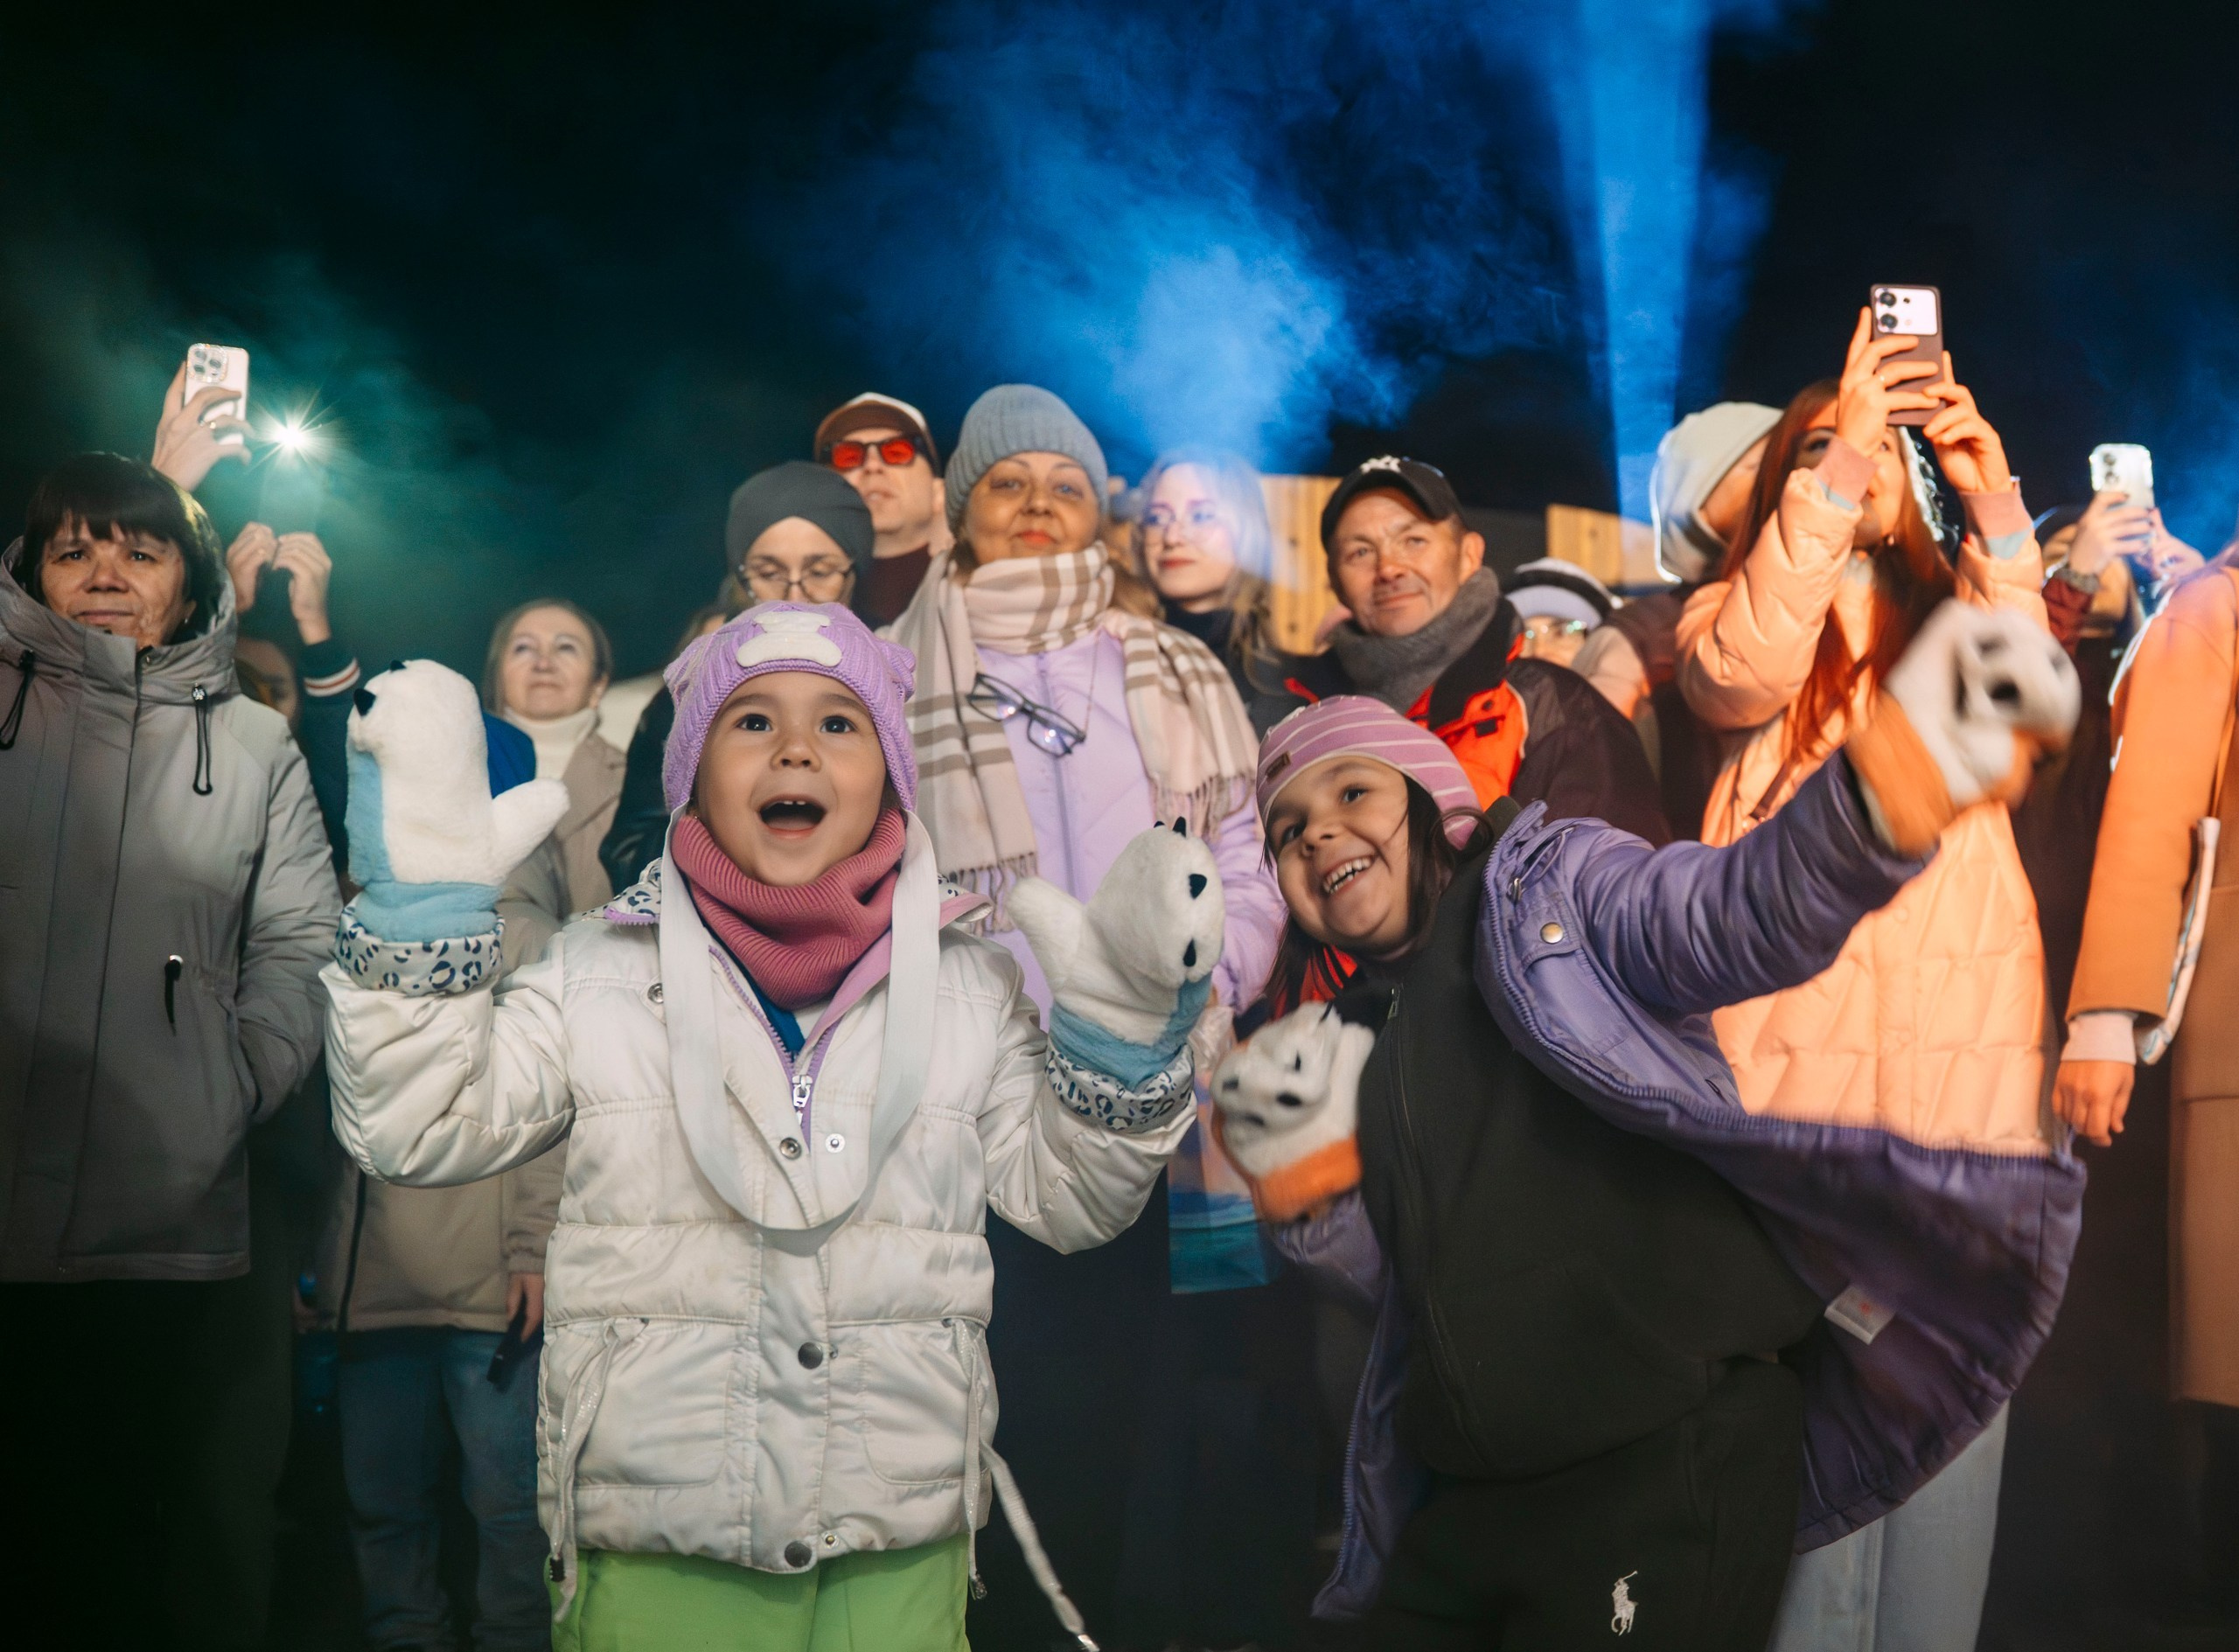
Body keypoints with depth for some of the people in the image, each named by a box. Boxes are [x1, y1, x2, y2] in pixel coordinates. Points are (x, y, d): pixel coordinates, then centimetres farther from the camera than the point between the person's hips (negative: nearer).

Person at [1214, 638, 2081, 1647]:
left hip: (1668, 1466, -6)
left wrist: (1892, 774, -39)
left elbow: (1739, 913, -22)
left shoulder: (1552, 881, -3)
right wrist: (1300, 1170, 0)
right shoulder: (1353, 1034, 14)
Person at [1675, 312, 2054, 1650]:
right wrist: (1834, 450, -14)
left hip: (1968, 1032, 2)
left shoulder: (1955, 614, 19)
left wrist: (1994, 501, -13)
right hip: (1802, 1025, -2)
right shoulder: (1741, 606, 14)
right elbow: (1742, 677, -10)